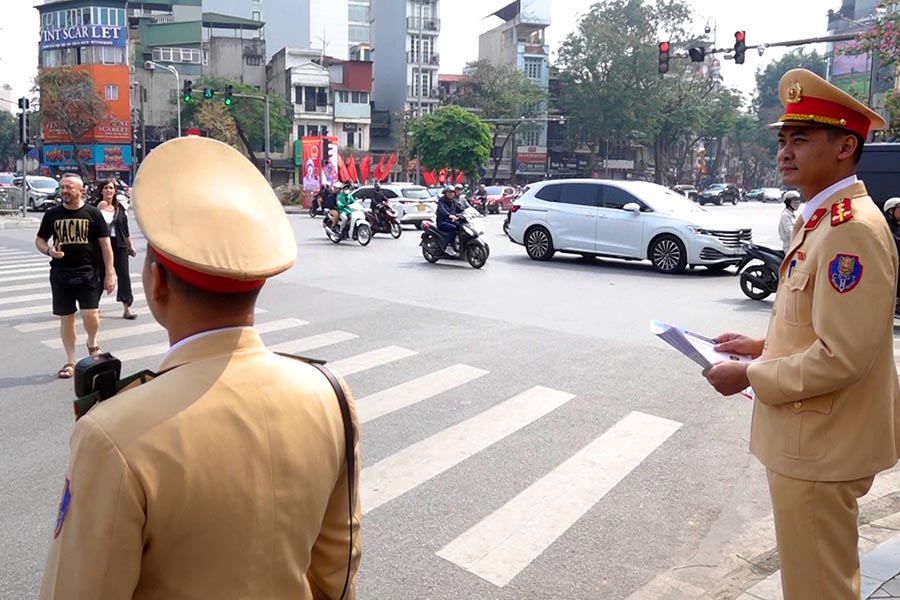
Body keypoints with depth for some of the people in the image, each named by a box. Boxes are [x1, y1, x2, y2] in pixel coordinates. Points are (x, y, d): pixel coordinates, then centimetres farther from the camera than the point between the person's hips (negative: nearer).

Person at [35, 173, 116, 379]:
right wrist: (49, 250, -10)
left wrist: (109, 273, -4)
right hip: (61, 274, 3)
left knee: (90, 315, -14)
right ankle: (70, 361, 20)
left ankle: (92, 343, 19)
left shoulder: (92, 213, 0)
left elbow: (105, 244, 1)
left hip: (88, 272, -3)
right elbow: (39, 240, 15)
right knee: (66, 318, 7)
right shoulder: (52, 214, 7)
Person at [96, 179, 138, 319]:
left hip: (119, 245, 2)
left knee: (124, 275, -3)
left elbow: (125, 229, 14)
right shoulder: (97, 206, 0)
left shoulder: (119, 208, 10)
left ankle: (127, 307, -3)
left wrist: (131, 245, 12)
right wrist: (98, 209, -22)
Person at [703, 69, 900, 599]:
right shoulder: (820, 218, 9)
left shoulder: (853, 229, -23)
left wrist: (751, 376, -19)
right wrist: (763, 345, 7)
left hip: (820, 447, -10)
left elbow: (844, 356, -28)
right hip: (812, 438, 10)